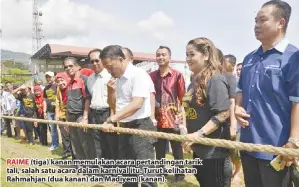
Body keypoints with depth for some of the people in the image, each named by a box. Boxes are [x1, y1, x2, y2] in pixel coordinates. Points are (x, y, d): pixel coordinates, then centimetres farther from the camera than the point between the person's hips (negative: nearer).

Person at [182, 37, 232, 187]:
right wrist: (186, 130, 10)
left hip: (214, 152, -9)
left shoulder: (215, 80, -17)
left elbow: (223, 113, -24)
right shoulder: (196, 80, 11)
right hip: (199, 150, 9)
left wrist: (199, 134, -26)